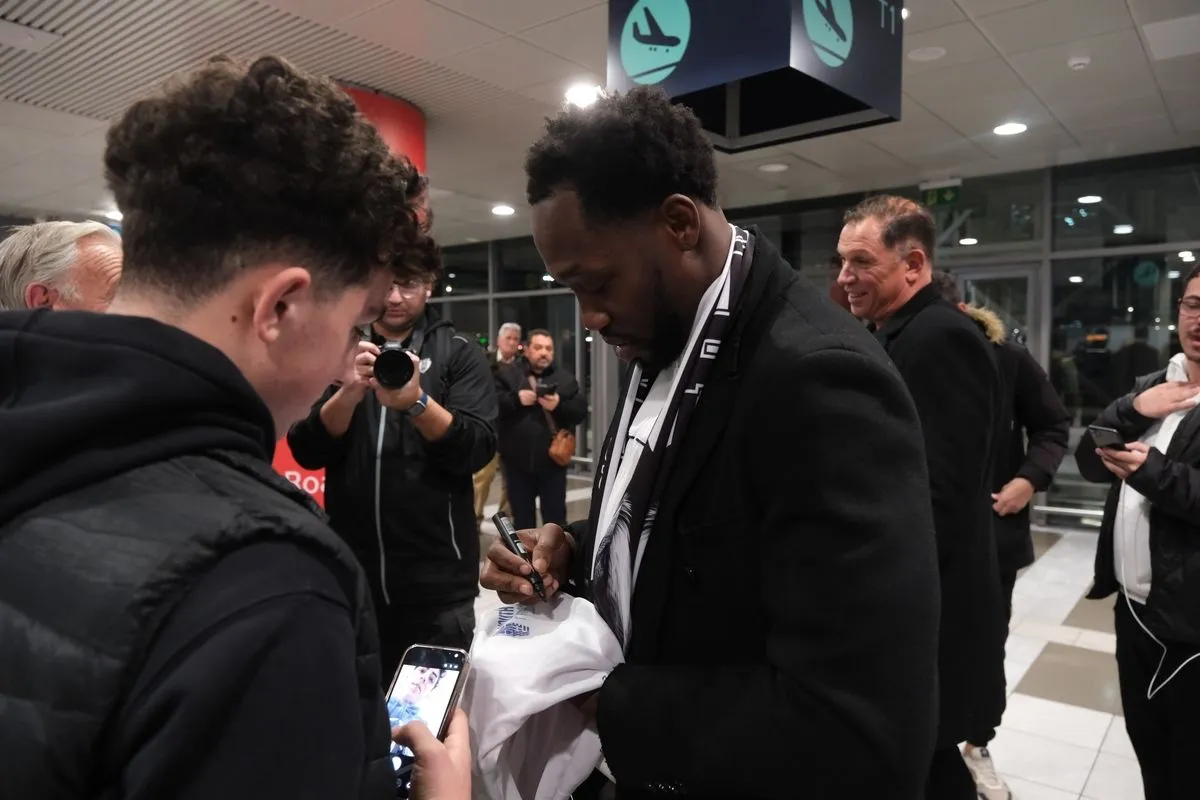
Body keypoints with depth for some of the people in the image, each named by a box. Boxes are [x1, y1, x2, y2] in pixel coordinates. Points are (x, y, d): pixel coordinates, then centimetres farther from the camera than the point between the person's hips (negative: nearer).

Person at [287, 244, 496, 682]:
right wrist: (348, 393, -21)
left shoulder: (459, 353, -1)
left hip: (437, 577, -2)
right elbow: (306, 452, -4)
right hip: (351, 572, 3)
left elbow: (478, 450, -12)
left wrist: (416, 402, -28)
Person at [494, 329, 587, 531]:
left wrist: (560, 406, -19)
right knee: (522, 517, 13)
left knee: (556, 518, 6)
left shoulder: (565, 378, 7)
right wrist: (516, 399, -20)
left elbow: (581, 411, -1)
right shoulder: (507, 374, 3)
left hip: (552, 461, 0)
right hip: (518, 461, 0)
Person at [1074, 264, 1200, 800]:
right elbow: (1089, 464, 5)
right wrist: (1132, 410, -8)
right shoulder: (1151, 386, 11)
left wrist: (1153, 472, -27)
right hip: (1133, 602, 6)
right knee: (1146, 747, 21)